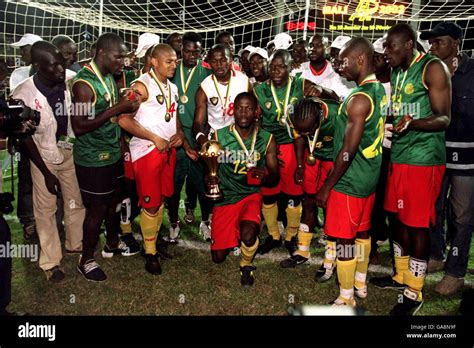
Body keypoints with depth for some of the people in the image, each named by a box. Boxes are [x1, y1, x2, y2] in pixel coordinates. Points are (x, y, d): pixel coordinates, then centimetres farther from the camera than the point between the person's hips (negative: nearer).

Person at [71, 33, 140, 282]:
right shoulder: (84, 82, -20)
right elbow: (78, 127, -26)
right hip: (93, 159, -8)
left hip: (113, 154, 9)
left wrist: (127, 106, -2)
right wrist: (116, 109, -27)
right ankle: (86, 260, 23)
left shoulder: (109, 77, 7)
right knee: (97, 209, 3)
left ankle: (113, 244, 43)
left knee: (114, 200, 22)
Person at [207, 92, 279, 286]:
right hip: (225, 197, 1)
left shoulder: (267, 140, -4)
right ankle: (234, 230, 39)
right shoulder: (219, 137, -7)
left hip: (251, 195, -1)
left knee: (248, 235, -31)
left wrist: (265, 177, -23)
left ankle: (246, 265, 5)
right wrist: (209, 177, -22)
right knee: (218, 257, 3)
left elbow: (275, 178, 0)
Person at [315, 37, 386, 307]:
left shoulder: (360, 99, -22)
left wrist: (327, 186, -17)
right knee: (362, 231, 21)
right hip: (370, 177, 10)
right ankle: (360, 284, 38)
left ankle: (346, 299, 16)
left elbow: (348, 150, -23)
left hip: (350, 181, -9)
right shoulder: (379, 91, 6)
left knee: (344, 239, 2)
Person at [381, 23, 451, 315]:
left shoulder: (433, 68, -9)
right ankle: (402, 275, 32)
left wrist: (413, 122, -31)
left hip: (423, 159, -8)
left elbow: (444, 119, -14)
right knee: (400, 218, 15)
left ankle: (415, 292, 12)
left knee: (417, 224, -1)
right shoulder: (397, 73, 14)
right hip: (399, 155, 8)